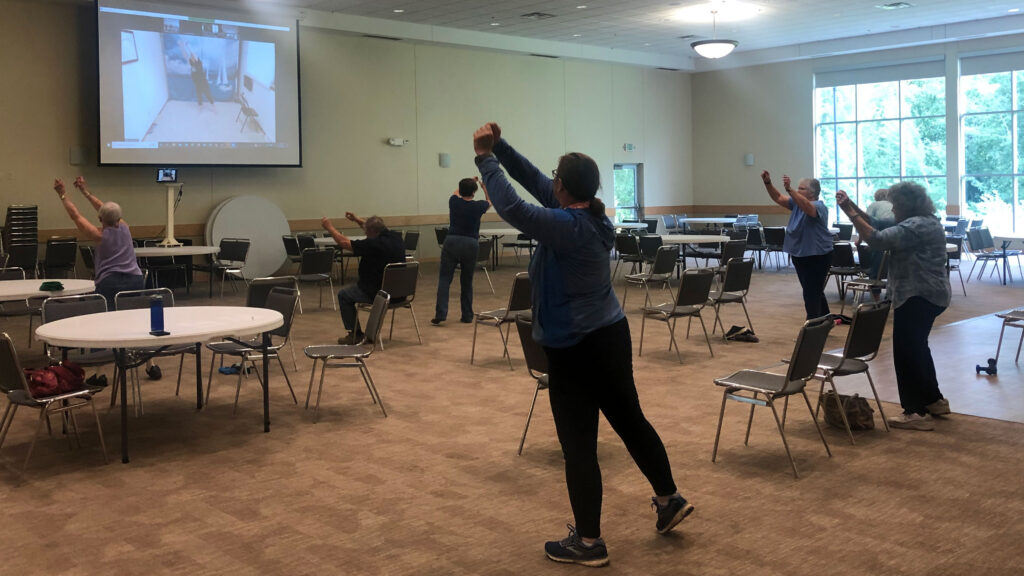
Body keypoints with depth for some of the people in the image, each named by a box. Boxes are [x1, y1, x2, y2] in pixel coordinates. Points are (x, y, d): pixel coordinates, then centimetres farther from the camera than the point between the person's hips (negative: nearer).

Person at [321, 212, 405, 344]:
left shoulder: (373, 244, -25)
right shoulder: (396, 237, -2)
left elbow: (344, 243, -12)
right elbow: (376, 229, 21)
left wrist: (329, 227, 3)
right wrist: (357, 219, 30)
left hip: (379, 293, -8)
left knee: (343, 295, 14)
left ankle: (355, 334, 18)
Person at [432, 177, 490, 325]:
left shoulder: (454, 202, 0)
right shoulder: (478, 206, -3)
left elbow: (456, 193, 27)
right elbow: (490, 201, 21)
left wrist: (470, 182, 35)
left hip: (452, 242, 0)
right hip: (470, 245, 0)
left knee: (444, 279, 0)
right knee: (467, 282, 11)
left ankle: (440, 314, -12)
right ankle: (467, 316, 14)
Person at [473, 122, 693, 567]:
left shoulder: (568, 227, -21)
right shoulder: (592, 216, 5)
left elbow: (510, 206, -27)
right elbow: (533, 180, 11)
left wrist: (484, 158, -17)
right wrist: (500, 148, 4)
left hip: (575, 348, -9)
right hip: (611, 335, 9)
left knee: (579, 444, 1)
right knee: (629, 419, 22)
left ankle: (588, 543, 11)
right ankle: (669, 500, 35)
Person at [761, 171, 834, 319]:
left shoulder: (819, 206, -17)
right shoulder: (797, 203, 7)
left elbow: (806, 206, -38)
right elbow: (778, 198, 4)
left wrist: (789, 189, -48)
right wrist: (767, 183, -11)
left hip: (817, 257, -9)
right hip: (799, 255, 9)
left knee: (811, 294, -8)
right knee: (815, 292, 20)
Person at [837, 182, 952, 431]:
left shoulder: (916, 226, -18)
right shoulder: (924, 222, 14)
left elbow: (878, 239, -25)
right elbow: (880, 226, 13)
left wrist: (852, 214, -17)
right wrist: (852, 206, 5)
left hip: (918, 298, -11)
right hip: (928, 295, 11)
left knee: (906, 352, -8)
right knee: (917, 348, 21)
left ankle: (917, 413, -6)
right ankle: (934, 401, 31)